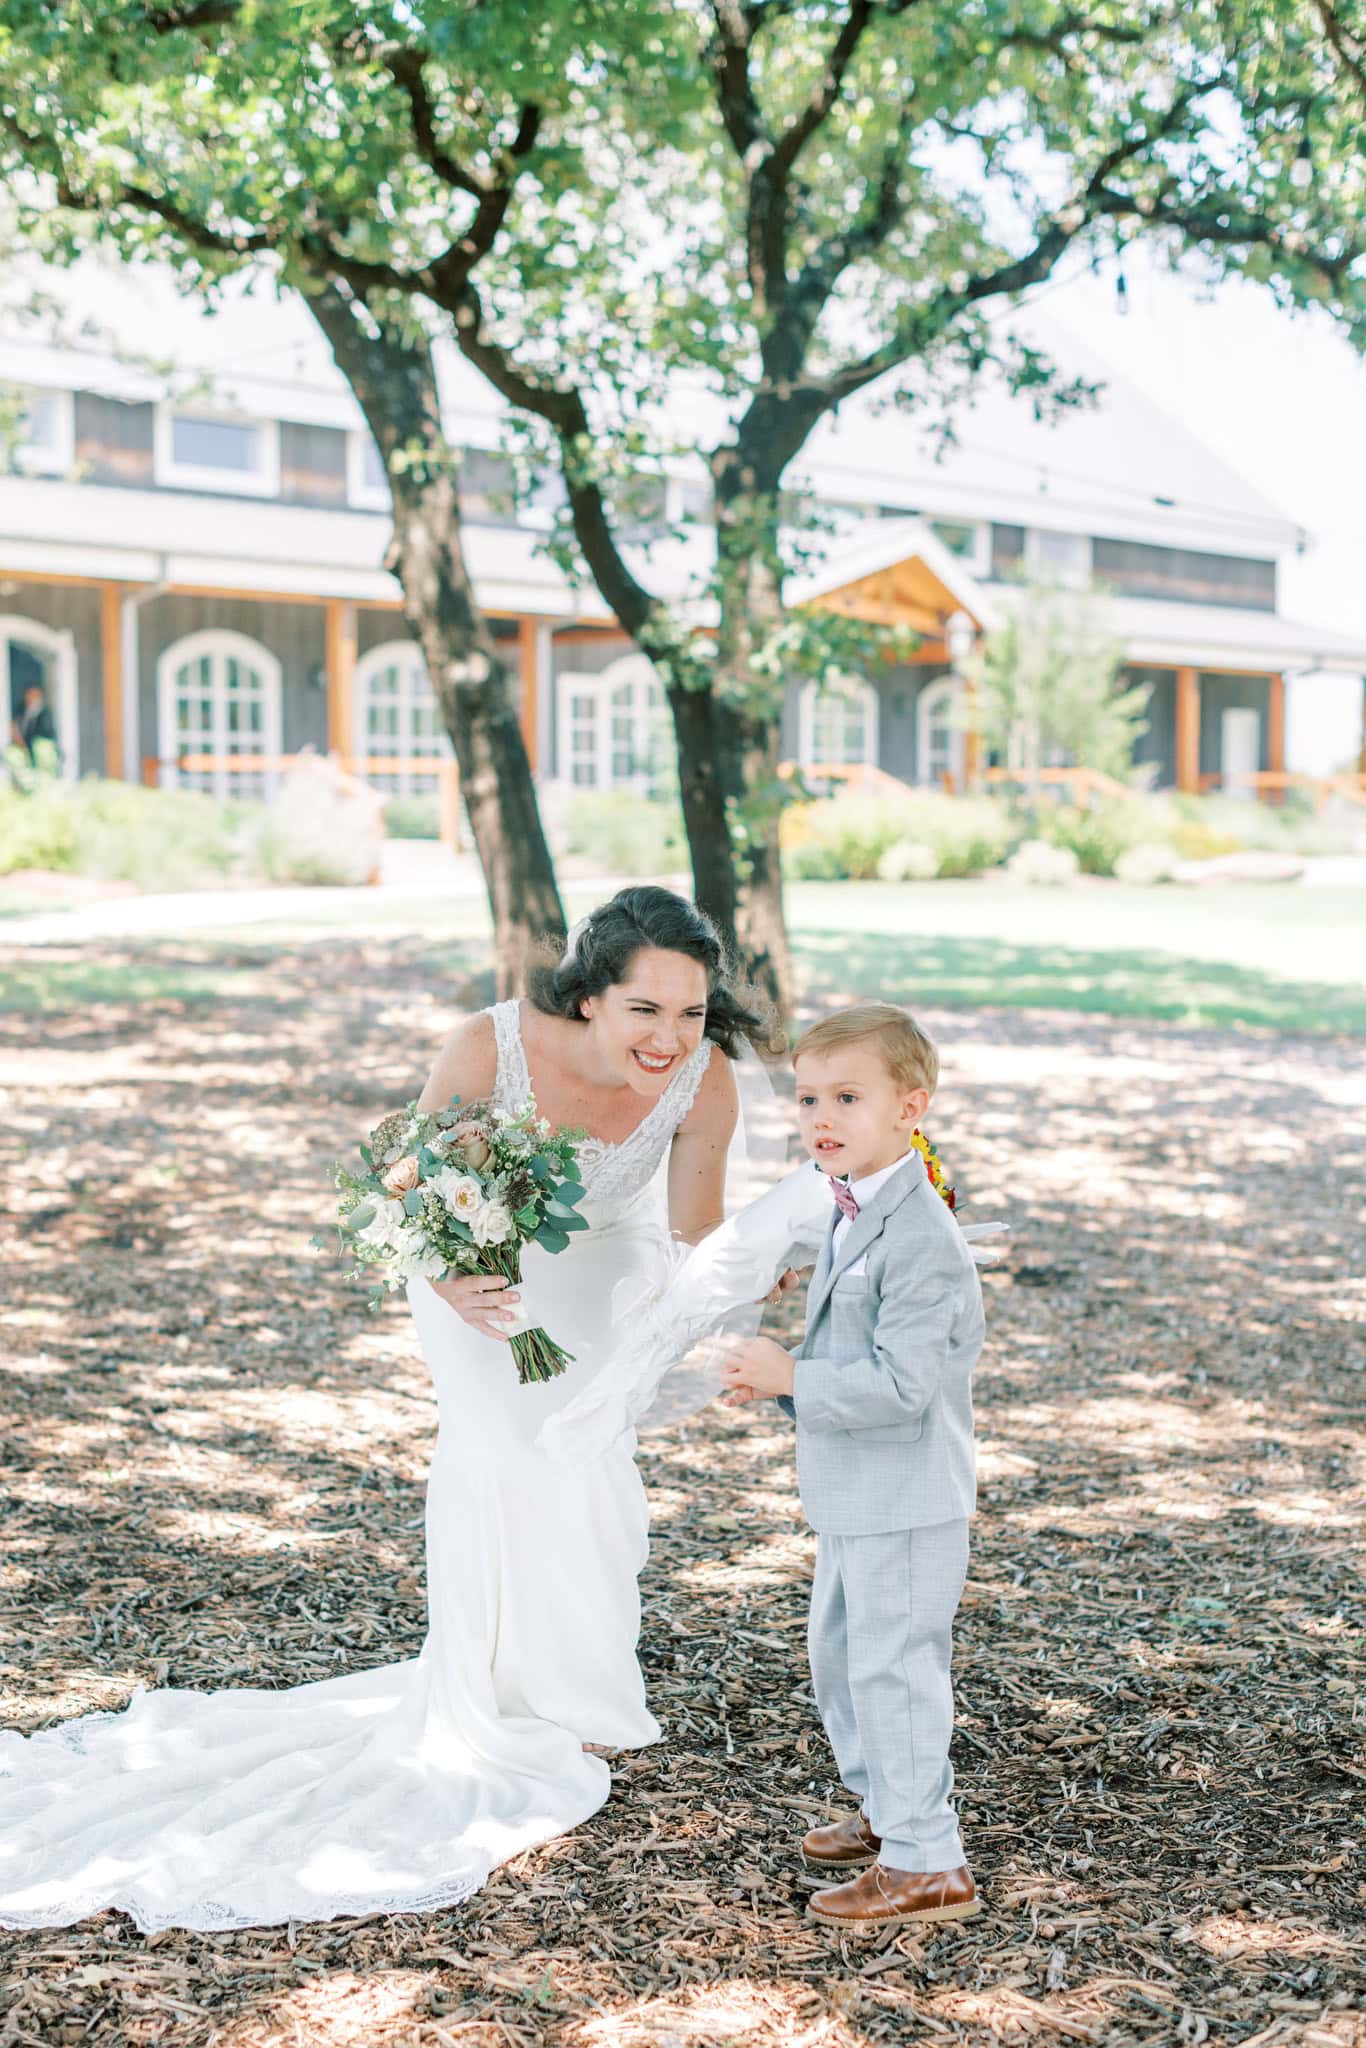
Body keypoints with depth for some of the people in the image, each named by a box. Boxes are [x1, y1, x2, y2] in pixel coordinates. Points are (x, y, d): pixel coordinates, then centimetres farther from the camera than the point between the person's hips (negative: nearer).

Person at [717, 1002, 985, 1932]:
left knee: (893, 1668, 0)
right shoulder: (853, 1217, 7)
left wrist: (791, 1376, -24)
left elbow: (903, 1384, -29)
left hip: (906, 1506, -10)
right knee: (839, 1654, 22)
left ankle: (925, 1863, 14)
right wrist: (777, 1372, 3)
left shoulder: (921, 1241, -25)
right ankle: (887, 1808, 40)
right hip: (855, 1499, 10)